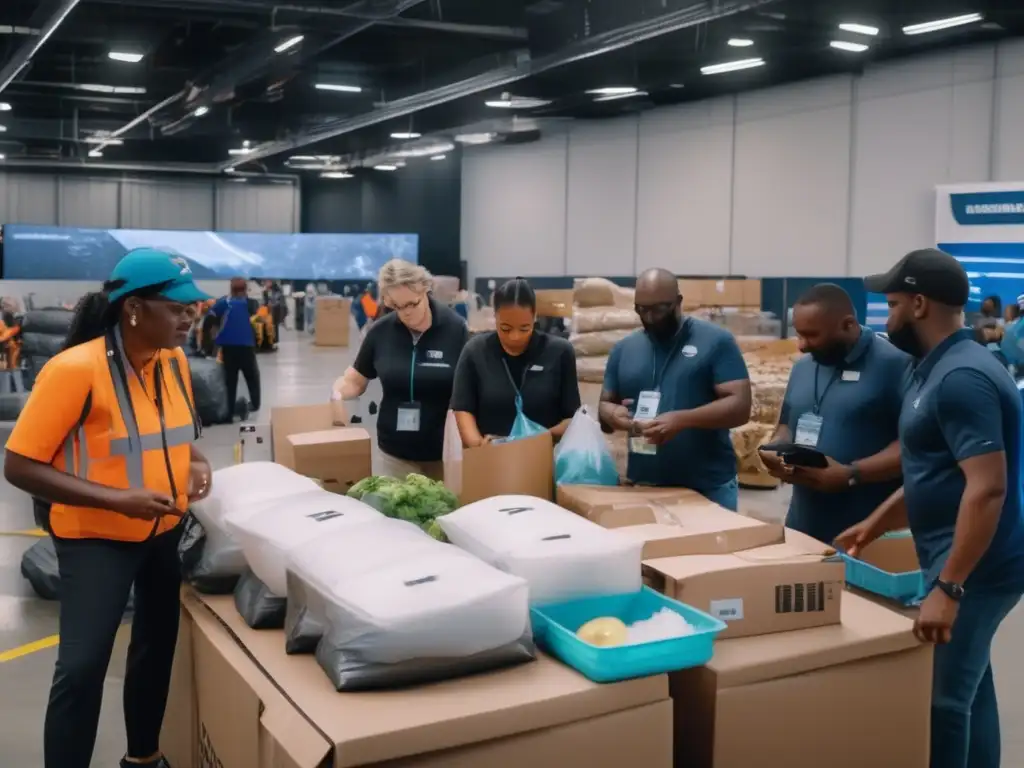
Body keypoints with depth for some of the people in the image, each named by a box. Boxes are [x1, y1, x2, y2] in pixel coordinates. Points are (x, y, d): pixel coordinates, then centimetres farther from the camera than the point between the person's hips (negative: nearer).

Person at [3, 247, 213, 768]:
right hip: (96, 538, -7)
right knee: (81, 667, -13)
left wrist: (194, 462, -7)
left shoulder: (175, 360, -3)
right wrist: (116, 498, -29)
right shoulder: (74, 369, -23)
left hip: (166, 530, 7)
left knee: (158, 646, 18)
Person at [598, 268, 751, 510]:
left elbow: (740, 406, -10)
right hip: (643, 487, 4)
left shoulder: (716, 341, -4)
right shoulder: (624, 349, 10)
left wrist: (682, 420, -24)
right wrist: (613, 414, -8)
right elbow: (605, 404, 16)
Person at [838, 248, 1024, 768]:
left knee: (940, 699, -4)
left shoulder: (961, 377, -21)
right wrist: (874, 525, 20)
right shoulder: (939, 368, 12)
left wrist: (948, 587, -28)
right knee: (966, 687, 17)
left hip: (972, 568, -10)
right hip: (962, 561, 10)